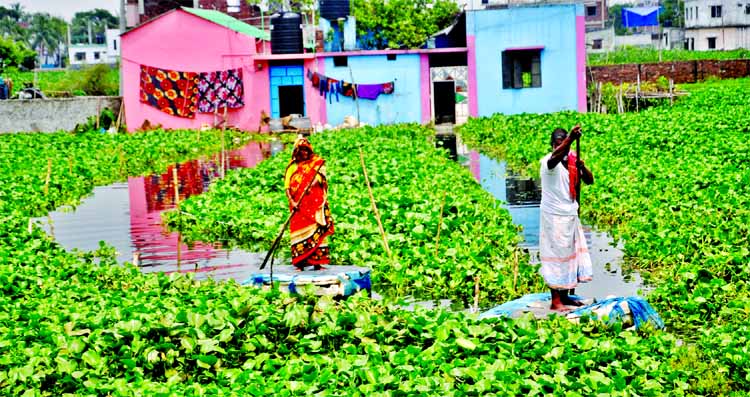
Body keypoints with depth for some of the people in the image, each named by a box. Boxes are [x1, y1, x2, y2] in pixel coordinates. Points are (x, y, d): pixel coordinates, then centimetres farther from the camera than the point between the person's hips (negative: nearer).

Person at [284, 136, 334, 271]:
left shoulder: (317, 162, 11)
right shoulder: (292, 166, 12)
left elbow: (320, 175, -7)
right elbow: (287, 187, 5)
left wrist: (313, 183, -28)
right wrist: (291, 201, -11)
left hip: (315, 203, -1)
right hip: (298, 205, 1)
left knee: (316, 232, -7)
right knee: (299, 230, -4)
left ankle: (317, 262, -7)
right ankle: (299, 263, -3)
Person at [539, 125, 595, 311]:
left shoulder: (573, 160, 6)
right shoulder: (548, 162, -15)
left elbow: (590, 180, 0)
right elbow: (556, 156, -40)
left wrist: (582, 167, -21)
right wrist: (570, 139, -55)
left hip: (571, 215, 7)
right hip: (554, 217, -7)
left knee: (571, 254, 12)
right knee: (556, 256, -5)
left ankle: (564, 296, 23)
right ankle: (555, 301, -1)